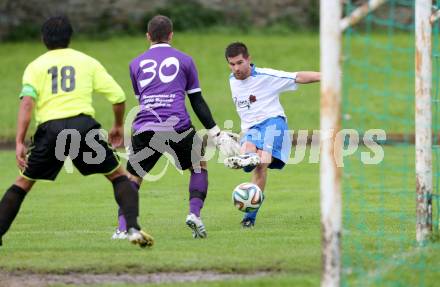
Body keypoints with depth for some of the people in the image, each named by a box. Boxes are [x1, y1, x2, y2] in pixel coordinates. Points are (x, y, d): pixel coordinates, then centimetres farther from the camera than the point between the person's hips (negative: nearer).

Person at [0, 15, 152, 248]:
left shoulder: (35, 66, 14)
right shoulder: (86, 61, 17)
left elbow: (27, 102, -3)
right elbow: (118, 96, 13)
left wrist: (19, 142, -8)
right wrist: (118, 126, 31)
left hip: (50, 129, 1)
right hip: (83, 124, 0)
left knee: (23, 183, 18)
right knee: (119, 176, 14)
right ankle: (133, 228, -5)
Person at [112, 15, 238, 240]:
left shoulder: (136, 64, 19)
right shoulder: (184, 60, 14)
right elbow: (197, 102, 12)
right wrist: (216, 134, 15)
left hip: (144, 128, 1)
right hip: (178, 126, -1)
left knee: (132, 177, 11)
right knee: (199, 166, 21)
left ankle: (122, 228, -6)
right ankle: (194, 214, 3)